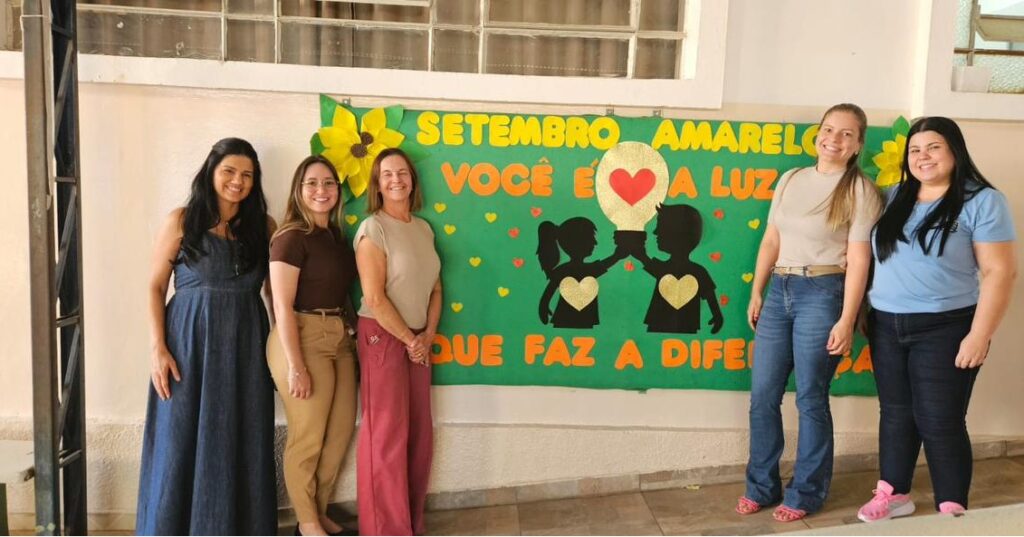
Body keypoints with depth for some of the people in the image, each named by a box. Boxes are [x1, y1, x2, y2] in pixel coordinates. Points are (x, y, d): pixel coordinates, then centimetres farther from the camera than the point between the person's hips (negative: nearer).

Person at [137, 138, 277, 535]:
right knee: (182, 444, 3)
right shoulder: (181, 221, 0)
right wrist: (158, 349, -10)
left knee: (242, 446, 8)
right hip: (190, 344, -2)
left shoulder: (264, 226, 7)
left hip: (245, 347, 3)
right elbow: (155, 286, -1)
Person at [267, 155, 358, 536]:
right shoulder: (292, 238, -11)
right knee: (307, 437, 3)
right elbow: (282, 306, -16)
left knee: (341, 430, 14)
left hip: (339, 340, 8)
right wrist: (295, 365, -20)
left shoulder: (337, 237, 12)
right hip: (303, 340, -8)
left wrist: (353, 334, 4)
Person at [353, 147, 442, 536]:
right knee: (388, 434, -3)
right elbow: (374, 298, -16)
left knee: (419, 433, 10)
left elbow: (434, 288, 11)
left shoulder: (423, 228, 10)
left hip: (418, 340, 7)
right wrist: (409, 339, -10)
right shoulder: (373, 229, -11)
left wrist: (428, 336, -1)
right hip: (383, 337, -7)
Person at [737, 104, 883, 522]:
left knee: (810, 398, 3)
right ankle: (761, 486, 22)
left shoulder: (861, 191, -4)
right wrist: (756, 293, 10)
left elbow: (858, 259, -9)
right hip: (779, 291, 5)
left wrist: (846, 320, -13)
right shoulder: (791, 180, 12)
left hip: (822, 294, -5)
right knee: (762, 395, 7)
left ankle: (806, 492, 19)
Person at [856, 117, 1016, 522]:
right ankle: (893, 494, 28)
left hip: (944, 329, -5)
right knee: (895, 414, 14)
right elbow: (876, 254, 16)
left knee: (940, 422, 0)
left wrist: (979, 335, -17)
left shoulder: (982, 201, -8)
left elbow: (999, 272, -12)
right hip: (886, 326, 5)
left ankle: (952, 513, 14)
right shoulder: (896, 197, 10)